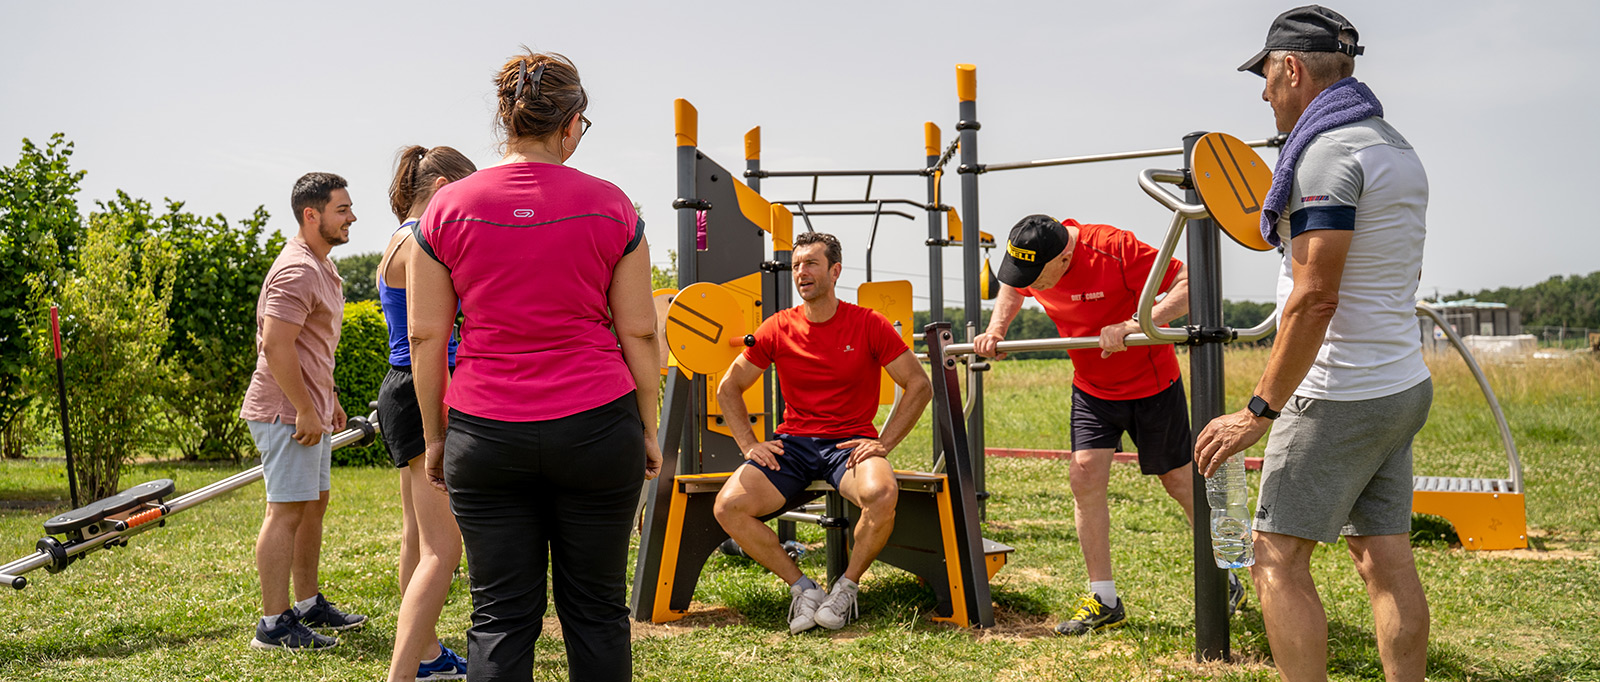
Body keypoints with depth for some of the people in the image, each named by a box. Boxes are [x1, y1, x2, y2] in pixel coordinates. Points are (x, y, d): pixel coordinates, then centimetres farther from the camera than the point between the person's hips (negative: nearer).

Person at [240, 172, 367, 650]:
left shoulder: (321, 266, 17)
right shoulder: (297, 270, -18)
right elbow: (276, 345, -25)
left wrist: (328, 398, 23)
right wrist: (305, 411, -22)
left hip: (309, 409, 11)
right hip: (286, 413, -11)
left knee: (313, 505, 16)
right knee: (287, 511, -7)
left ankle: (309, 604, 27)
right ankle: (274, 624, -2)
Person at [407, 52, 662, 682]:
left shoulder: (448, 207, 1)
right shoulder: (609, 206, -1)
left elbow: (425, 337, 2)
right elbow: (638, 332, 2)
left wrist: (434, 437, 12)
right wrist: (648, 428, 12)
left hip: (485, 435, 1)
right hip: (596, 428, 0)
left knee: (500, 617, 9)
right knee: (596, 612, 11)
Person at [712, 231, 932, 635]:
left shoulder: (869, 324, -2)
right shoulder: (778, 329, 4)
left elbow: (919, 385, 1)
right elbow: (728, 389, 15)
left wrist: (884, 443, -8)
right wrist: (749, 444, 2)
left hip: (850, 443, -2)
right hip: (792, 444, 3)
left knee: (882, 494, -36)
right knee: (728, 507, -22)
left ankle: (847, 587, -8)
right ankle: (801, 586, -2)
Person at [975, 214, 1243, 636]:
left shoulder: (1116, 249, -30)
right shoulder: (1029, 262, -12)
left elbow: (1191, 285, -32)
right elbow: (1011, 289, 13)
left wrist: (1135, 326, -43)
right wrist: (995, 330, -5)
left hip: (1151, 383, -4)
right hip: (1091, 387, 5)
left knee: (1179, 480, 7)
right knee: (1085, 474, -10)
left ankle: (1225, 580, 29)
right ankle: (1104, 601, 0)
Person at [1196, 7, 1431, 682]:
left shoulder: (1327, 151, -16)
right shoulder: (1397, 147, 15)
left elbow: (1314, 301, -23)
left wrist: (1258, 410, -20)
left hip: (1338, 396, -9)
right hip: (1403, 386, 9)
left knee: (1279, 561, -2)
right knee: (1386, 561, 9)